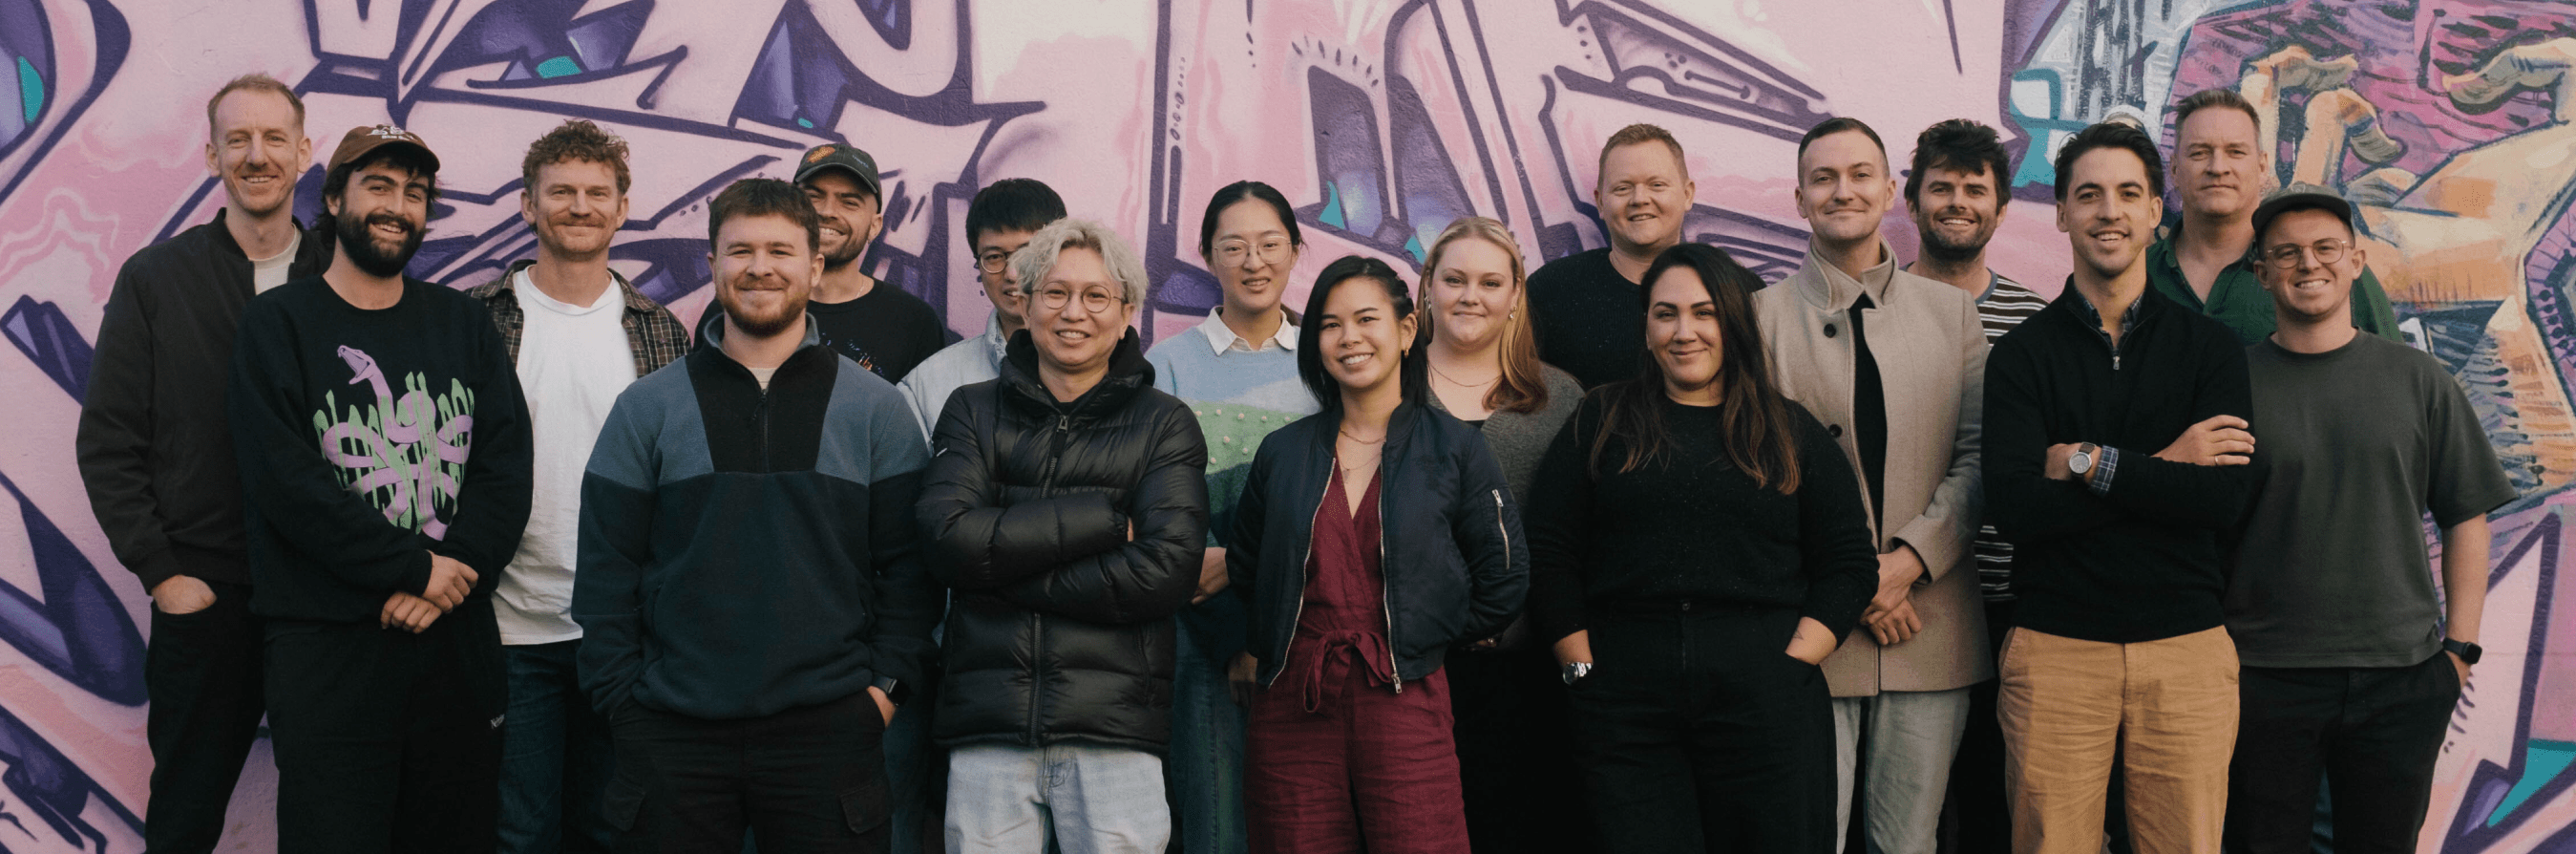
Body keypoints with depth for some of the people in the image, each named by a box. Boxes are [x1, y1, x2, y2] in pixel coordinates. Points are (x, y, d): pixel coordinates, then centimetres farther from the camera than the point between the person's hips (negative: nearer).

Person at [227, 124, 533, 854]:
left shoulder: (461, 323, 13)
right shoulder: (278, 325, 2)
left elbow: (505, 466, 3)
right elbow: (288, 483, -10)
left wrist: (452, 579, -12)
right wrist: (416, 568, -12)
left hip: (458, 638, 4)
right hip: (329, 648, -3)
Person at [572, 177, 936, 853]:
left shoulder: (875, 407, 7)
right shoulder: (648, 407, 7)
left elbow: (908, 563, 5)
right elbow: (606, 566, 5)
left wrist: (886, 684, -3)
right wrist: (620, 698, -2)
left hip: (829, 728, 0)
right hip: (672, 734, 0)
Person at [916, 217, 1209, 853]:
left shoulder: (1165, 425, 8)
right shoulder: (972, 412, 13)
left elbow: (1167, 571, -7)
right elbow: (949, 538, -5)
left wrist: (1007, 573, -7)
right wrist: (1102, 520, -9)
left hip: (1114, 726, -1)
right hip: (987, 724, 1)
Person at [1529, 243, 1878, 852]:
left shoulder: (1791, 431, 12)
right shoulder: (1600, 424, 11)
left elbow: (1850, 565, 8)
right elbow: (1549, 558, 6)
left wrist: (1791, 664, -4)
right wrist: (1584, 669, -3)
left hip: (1764, 696, 1)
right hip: (1626, 701, 0)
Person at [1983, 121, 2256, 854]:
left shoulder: (2209, 347, 8)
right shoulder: (2022, 353, 4)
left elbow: (2225, 497, -6)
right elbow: (2014, 508, -10)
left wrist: (2090, 462, -9)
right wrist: (2163, 470, -9)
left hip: (2188, 647, 1)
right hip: (2055, 649, -1)